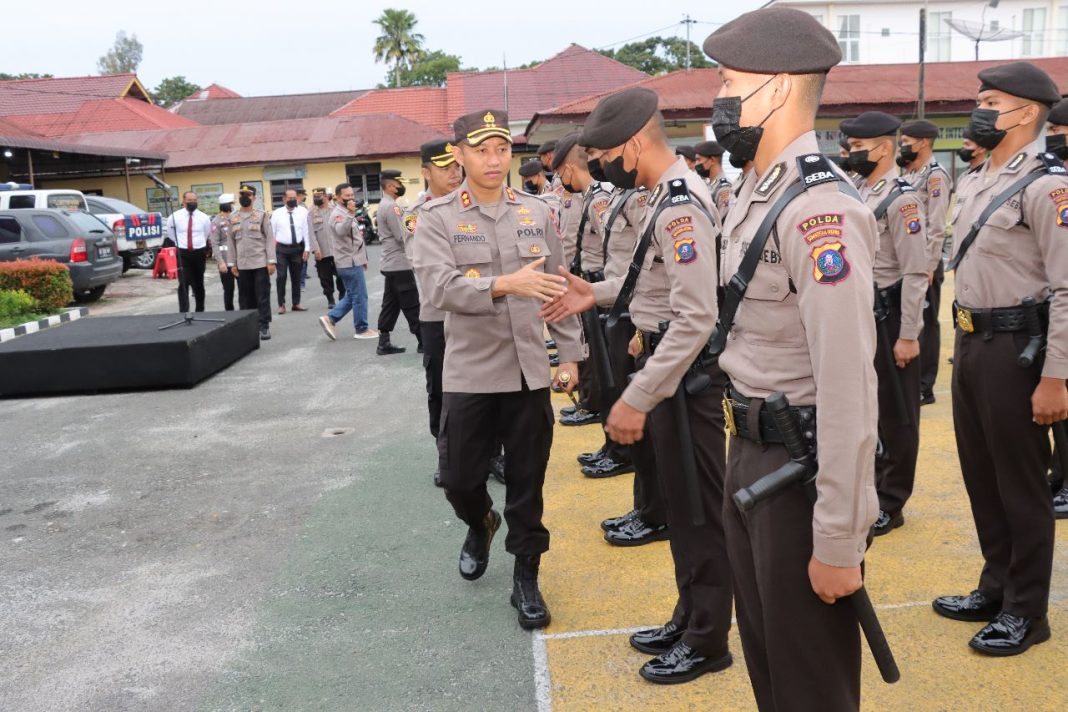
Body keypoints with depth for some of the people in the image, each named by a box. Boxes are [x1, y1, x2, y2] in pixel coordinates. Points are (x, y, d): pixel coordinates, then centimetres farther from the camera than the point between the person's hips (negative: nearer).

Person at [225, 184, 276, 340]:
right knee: (245, 297, 6)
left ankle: (264, 326, 3)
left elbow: (269, 239, -2)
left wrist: (271, 261, -9)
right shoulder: (232, 218, 9)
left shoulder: (262, 215, 1)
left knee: (262, 296, -2)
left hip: (260, 263, -3)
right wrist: (232, 263, 4)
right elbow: (231, 241, 10)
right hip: (242, 265, 3)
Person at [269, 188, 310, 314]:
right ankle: (281, 304, 5)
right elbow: (272, 232, 1)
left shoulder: (303, 212, -1)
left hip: (297, 248, 2)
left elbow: (306, 231, 0)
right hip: (281, 248, -2)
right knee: (282, 276, -5)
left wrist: (307, 249, -3)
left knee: (296, 277, 11)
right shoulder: (277, 213, -2)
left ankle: (296, 303, 22)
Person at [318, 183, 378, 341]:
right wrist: (350, 215, -48)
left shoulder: (347, 213, 18)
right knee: (360, 297, -2)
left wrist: (362, 257, 25)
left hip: (353, 261, 10)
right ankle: (362, 329, 6)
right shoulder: (338, 214, -14)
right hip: (350, 262, -10)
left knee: (351, 296, 15)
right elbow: (341, 231, -36)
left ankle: (330, 318, 14)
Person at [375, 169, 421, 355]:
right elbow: (403, 236, -19)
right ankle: (424, 342, 1)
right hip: (399, 264, -10)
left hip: (391, 264, 10)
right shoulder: (391, 207, -16)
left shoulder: (384, 205, 16)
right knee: (411, 306, -4)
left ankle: (384, 343, 10)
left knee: (391, 305, 10)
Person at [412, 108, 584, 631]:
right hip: (469, 374, -2)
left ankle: (526, 578, 24)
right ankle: (480, 525, 42)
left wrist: (569, 353, 8)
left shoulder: (537, 213, 6)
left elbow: (558, 289, 11)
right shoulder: (437, 218, -5)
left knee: (527, 483, 8)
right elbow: (441, 288, -20)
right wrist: (505, 284, -34)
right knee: (459, 478, 8)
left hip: (529, 371, 2)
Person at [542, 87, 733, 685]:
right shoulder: (670, 193, 9)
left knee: (700, 507, 3)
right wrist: (598, 294, 11)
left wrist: (637, 399, -28)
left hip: (687, 373, -10)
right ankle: (689, 619, 35)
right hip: (670, 366, 10)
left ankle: (707, 641, 20)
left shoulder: (681, 204, -23)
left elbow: (696, 319, -29)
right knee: (680, 499, 20)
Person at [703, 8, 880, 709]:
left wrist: (838, 542, -22)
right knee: (763, 652, 23)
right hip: (751, 453, 9)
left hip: (800, 467, -9)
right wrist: (745, 452, 17)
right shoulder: (755, 194, 9)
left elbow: (848, 386, -25)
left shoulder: (820, 208, -22)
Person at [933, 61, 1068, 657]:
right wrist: (964, 343, 18)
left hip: (1015, 347, -9)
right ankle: (996, 588, 32)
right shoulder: (979, 183, 13)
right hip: (971, 342, 9)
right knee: (981, 475, 17)